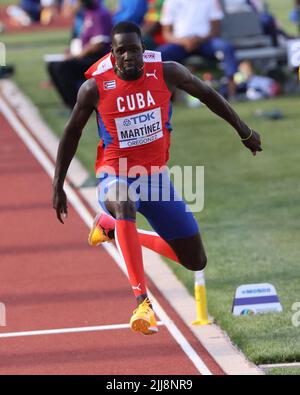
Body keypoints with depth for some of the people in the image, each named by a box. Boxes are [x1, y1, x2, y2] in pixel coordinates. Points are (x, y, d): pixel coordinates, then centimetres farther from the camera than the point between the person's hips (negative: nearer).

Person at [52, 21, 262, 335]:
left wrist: (243, 130, 12)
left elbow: (206, 94, 7)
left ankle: (112, 227, 24)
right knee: (124, 204, -43)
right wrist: (58, 187, 1)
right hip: (116, 177, -4)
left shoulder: (166, 73, -10)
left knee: (196, 262, 6)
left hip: (156, 177, 4)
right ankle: (142, 301, -46)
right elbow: (72, 133, 0)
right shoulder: (95, 88, -14)